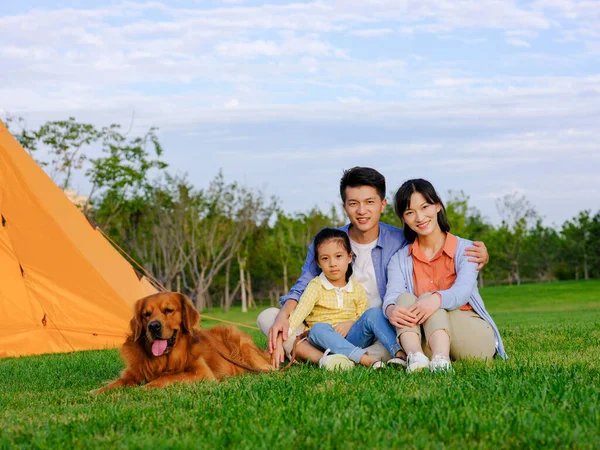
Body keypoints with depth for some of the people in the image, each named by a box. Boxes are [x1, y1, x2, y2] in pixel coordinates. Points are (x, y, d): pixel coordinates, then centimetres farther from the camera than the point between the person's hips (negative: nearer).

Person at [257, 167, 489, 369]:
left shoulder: (402, 242, -1)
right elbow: (302, 289, 4)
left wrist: (474, 254, -16)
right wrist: (283, 316, -17)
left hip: (381, 337, -2)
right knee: (268, 316, -16)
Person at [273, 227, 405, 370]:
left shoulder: (357, 289, 13)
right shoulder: (316, 286, 3)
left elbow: (363, 317, 9)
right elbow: (300, 311, -12)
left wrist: (350, 323, -13)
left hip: (352, 339, 2)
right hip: (325, 341, -2)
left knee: (374, 313, -22)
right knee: (318, 329, -37)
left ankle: (399, 353, -38)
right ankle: (366, 359, -50)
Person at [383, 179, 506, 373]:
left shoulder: (464, 249, 3)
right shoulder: (400, 259, 12)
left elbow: (463, 291, -17)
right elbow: (392, 295, -8)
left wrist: (437, 299, -42)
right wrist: (391, 310, -36)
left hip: (474, 335, -2)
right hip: (427, 342, 2)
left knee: (427, 299, -25)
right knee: (405, 299, -22)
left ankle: (441, 359, -56)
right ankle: (416, 357, -53)